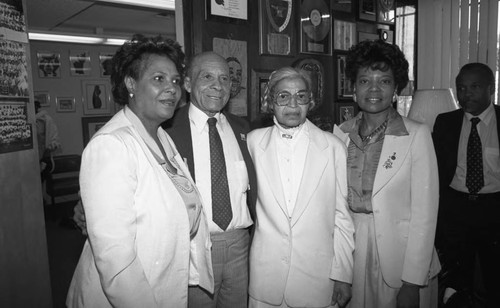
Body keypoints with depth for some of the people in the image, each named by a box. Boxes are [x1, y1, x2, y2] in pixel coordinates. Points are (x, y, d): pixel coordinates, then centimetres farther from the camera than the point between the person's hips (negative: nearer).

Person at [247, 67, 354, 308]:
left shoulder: (333, 146, -4)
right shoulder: (254, 141, 0)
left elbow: (342, 215, -2)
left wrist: (343, 275, -1)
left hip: (318, 275, -1)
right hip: (265, 274, 1)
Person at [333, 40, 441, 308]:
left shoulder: (417, 135, -10)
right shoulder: (340, 134, -1)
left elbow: (424, 212, -11)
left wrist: (412, 282, -13)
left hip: (400, 258, -2)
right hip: (350, 257, 3)